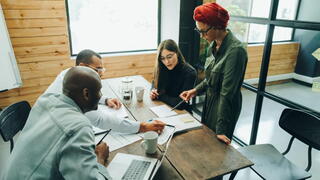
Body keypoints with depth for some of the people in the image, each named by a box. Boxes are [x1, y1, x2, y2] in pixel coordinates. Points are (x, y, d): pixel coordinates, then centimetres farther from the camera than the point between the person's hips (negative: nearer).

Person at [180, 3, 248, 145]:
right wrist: (196, 90, -1)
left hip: (225, 107, -7)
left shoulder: (235, 50, -26)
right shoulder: (214, 44, -3)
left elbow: (226, 93, -25)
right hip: (209, 101, 8)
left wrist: (221, 129, -20)